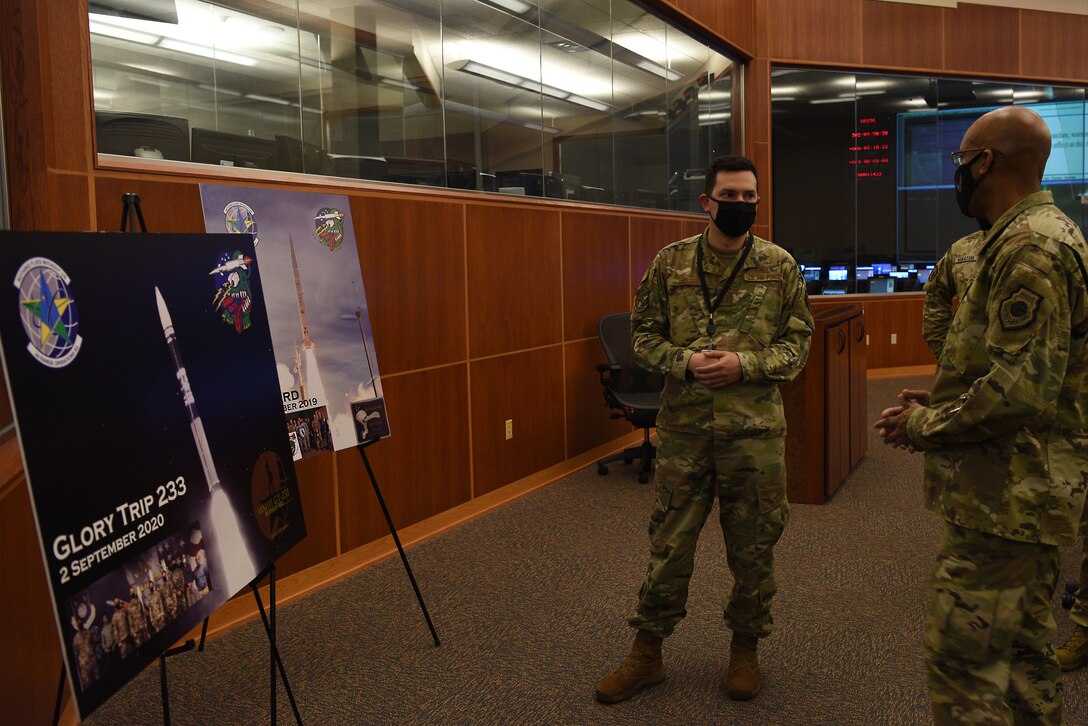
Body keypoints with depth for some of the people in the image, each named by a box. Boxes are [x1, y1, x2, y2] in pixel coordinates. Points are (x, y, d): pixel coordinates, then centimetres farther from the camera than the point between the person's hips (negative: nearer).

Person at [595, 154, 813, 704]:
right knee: (668, 544, 9)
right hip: (683, 429, 0)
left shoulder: (780, 266, 1)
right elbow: (643, 335, 4)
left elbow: (797, 342, 1)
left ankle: (746, 648, 32)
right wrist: (684, 361, -15)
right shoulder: (670, 262, 2)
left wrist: (744, 364, -15)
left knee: (753, 546, 11)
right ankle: (647, 652, 24)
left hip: (755, 430, 0)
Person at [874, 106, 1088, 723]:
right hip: (1027, 491, 11)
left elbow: (1020, 390, -27)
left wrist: (925, 426, -13)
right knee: (1024, 649, 20)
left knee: (962, 657, -4)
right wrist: (938, 404, 10)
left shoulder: (1030, 247, -19)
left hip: (1007, 500, -11)